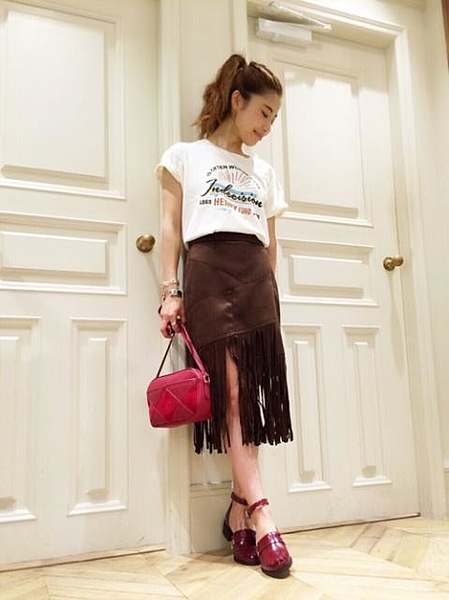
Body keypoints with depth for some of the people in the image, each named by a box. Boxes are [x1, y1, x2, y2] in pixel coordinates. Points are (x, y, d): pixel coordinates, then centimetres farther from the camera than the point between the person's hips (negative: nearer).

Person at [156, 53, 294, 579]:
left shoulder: (264, 172, 24)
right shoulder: (184, 156, 13)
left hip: (257, 278, 4)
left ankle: (239, 510, 7)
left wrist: (269, 293, 15)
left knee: (255, 392, -4)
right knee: (231, 390, -10)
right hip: (208, 270, -3)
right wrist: (170, 291, -4)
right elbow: (171, 227, 5)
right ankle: (261, 517, -8)